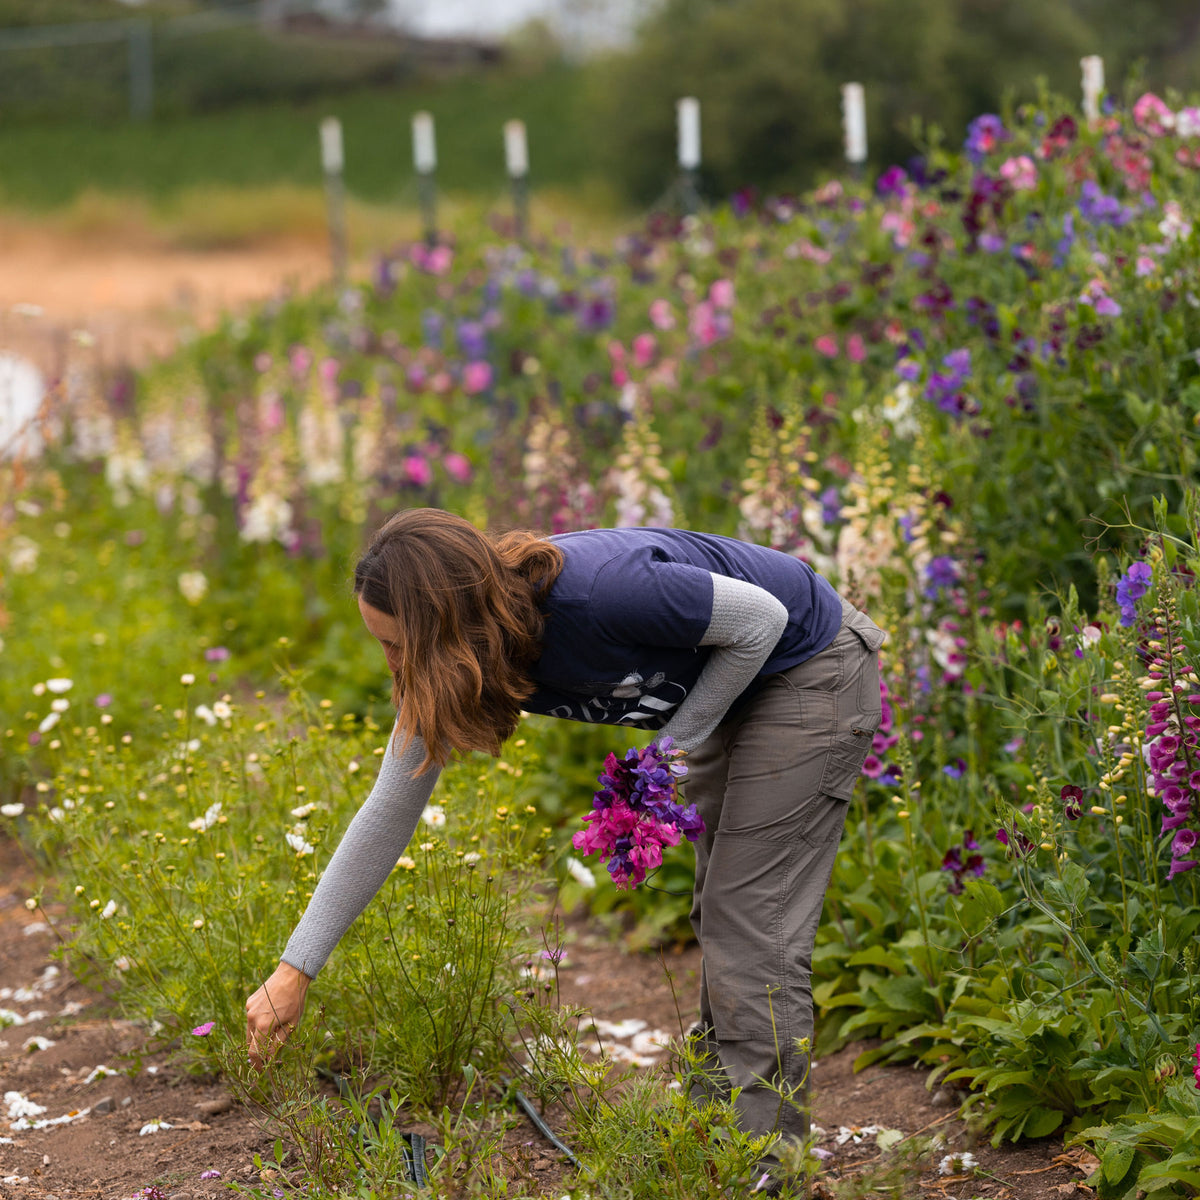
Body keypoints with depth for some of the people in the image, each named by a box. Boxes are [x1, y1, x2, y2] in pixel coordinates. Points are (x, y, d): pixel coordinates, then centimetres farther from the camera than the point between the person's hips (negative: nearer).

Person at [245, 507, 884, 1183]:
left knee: (754, 930, -10)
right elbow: (389, 812, -6)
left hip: (810, 667, -8)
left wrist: (677, 746, -18)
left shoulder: (594, 593, -38)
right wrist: (296, 970, -6)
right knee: (718, 919, 14)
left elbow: (762, 617, -23)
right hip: (735, 694, 8)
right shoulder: (447, 667, -15)